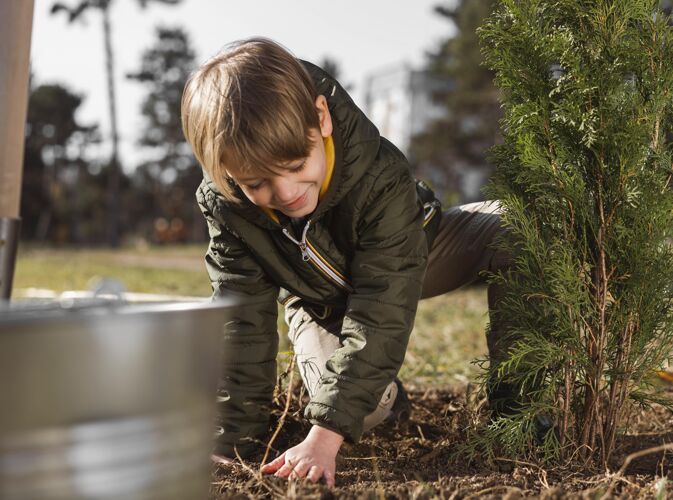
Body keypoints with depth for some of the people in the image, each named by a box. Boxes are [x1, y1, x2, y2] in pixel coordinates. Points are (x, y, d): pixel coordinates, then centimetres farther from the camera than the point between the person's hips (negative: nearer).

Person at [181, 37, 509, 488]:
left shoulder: (381, 177, -41)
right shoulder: (223, 205, -30)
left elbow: (379, 313, -43)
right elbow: (242, 320, -22)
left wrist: (324, 436, -49)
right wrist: (237, 437, -26)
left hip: (408, 258, -1)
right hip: (319, 301, 1)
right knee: (364, 408, -28)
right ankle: (386, 397, 11)